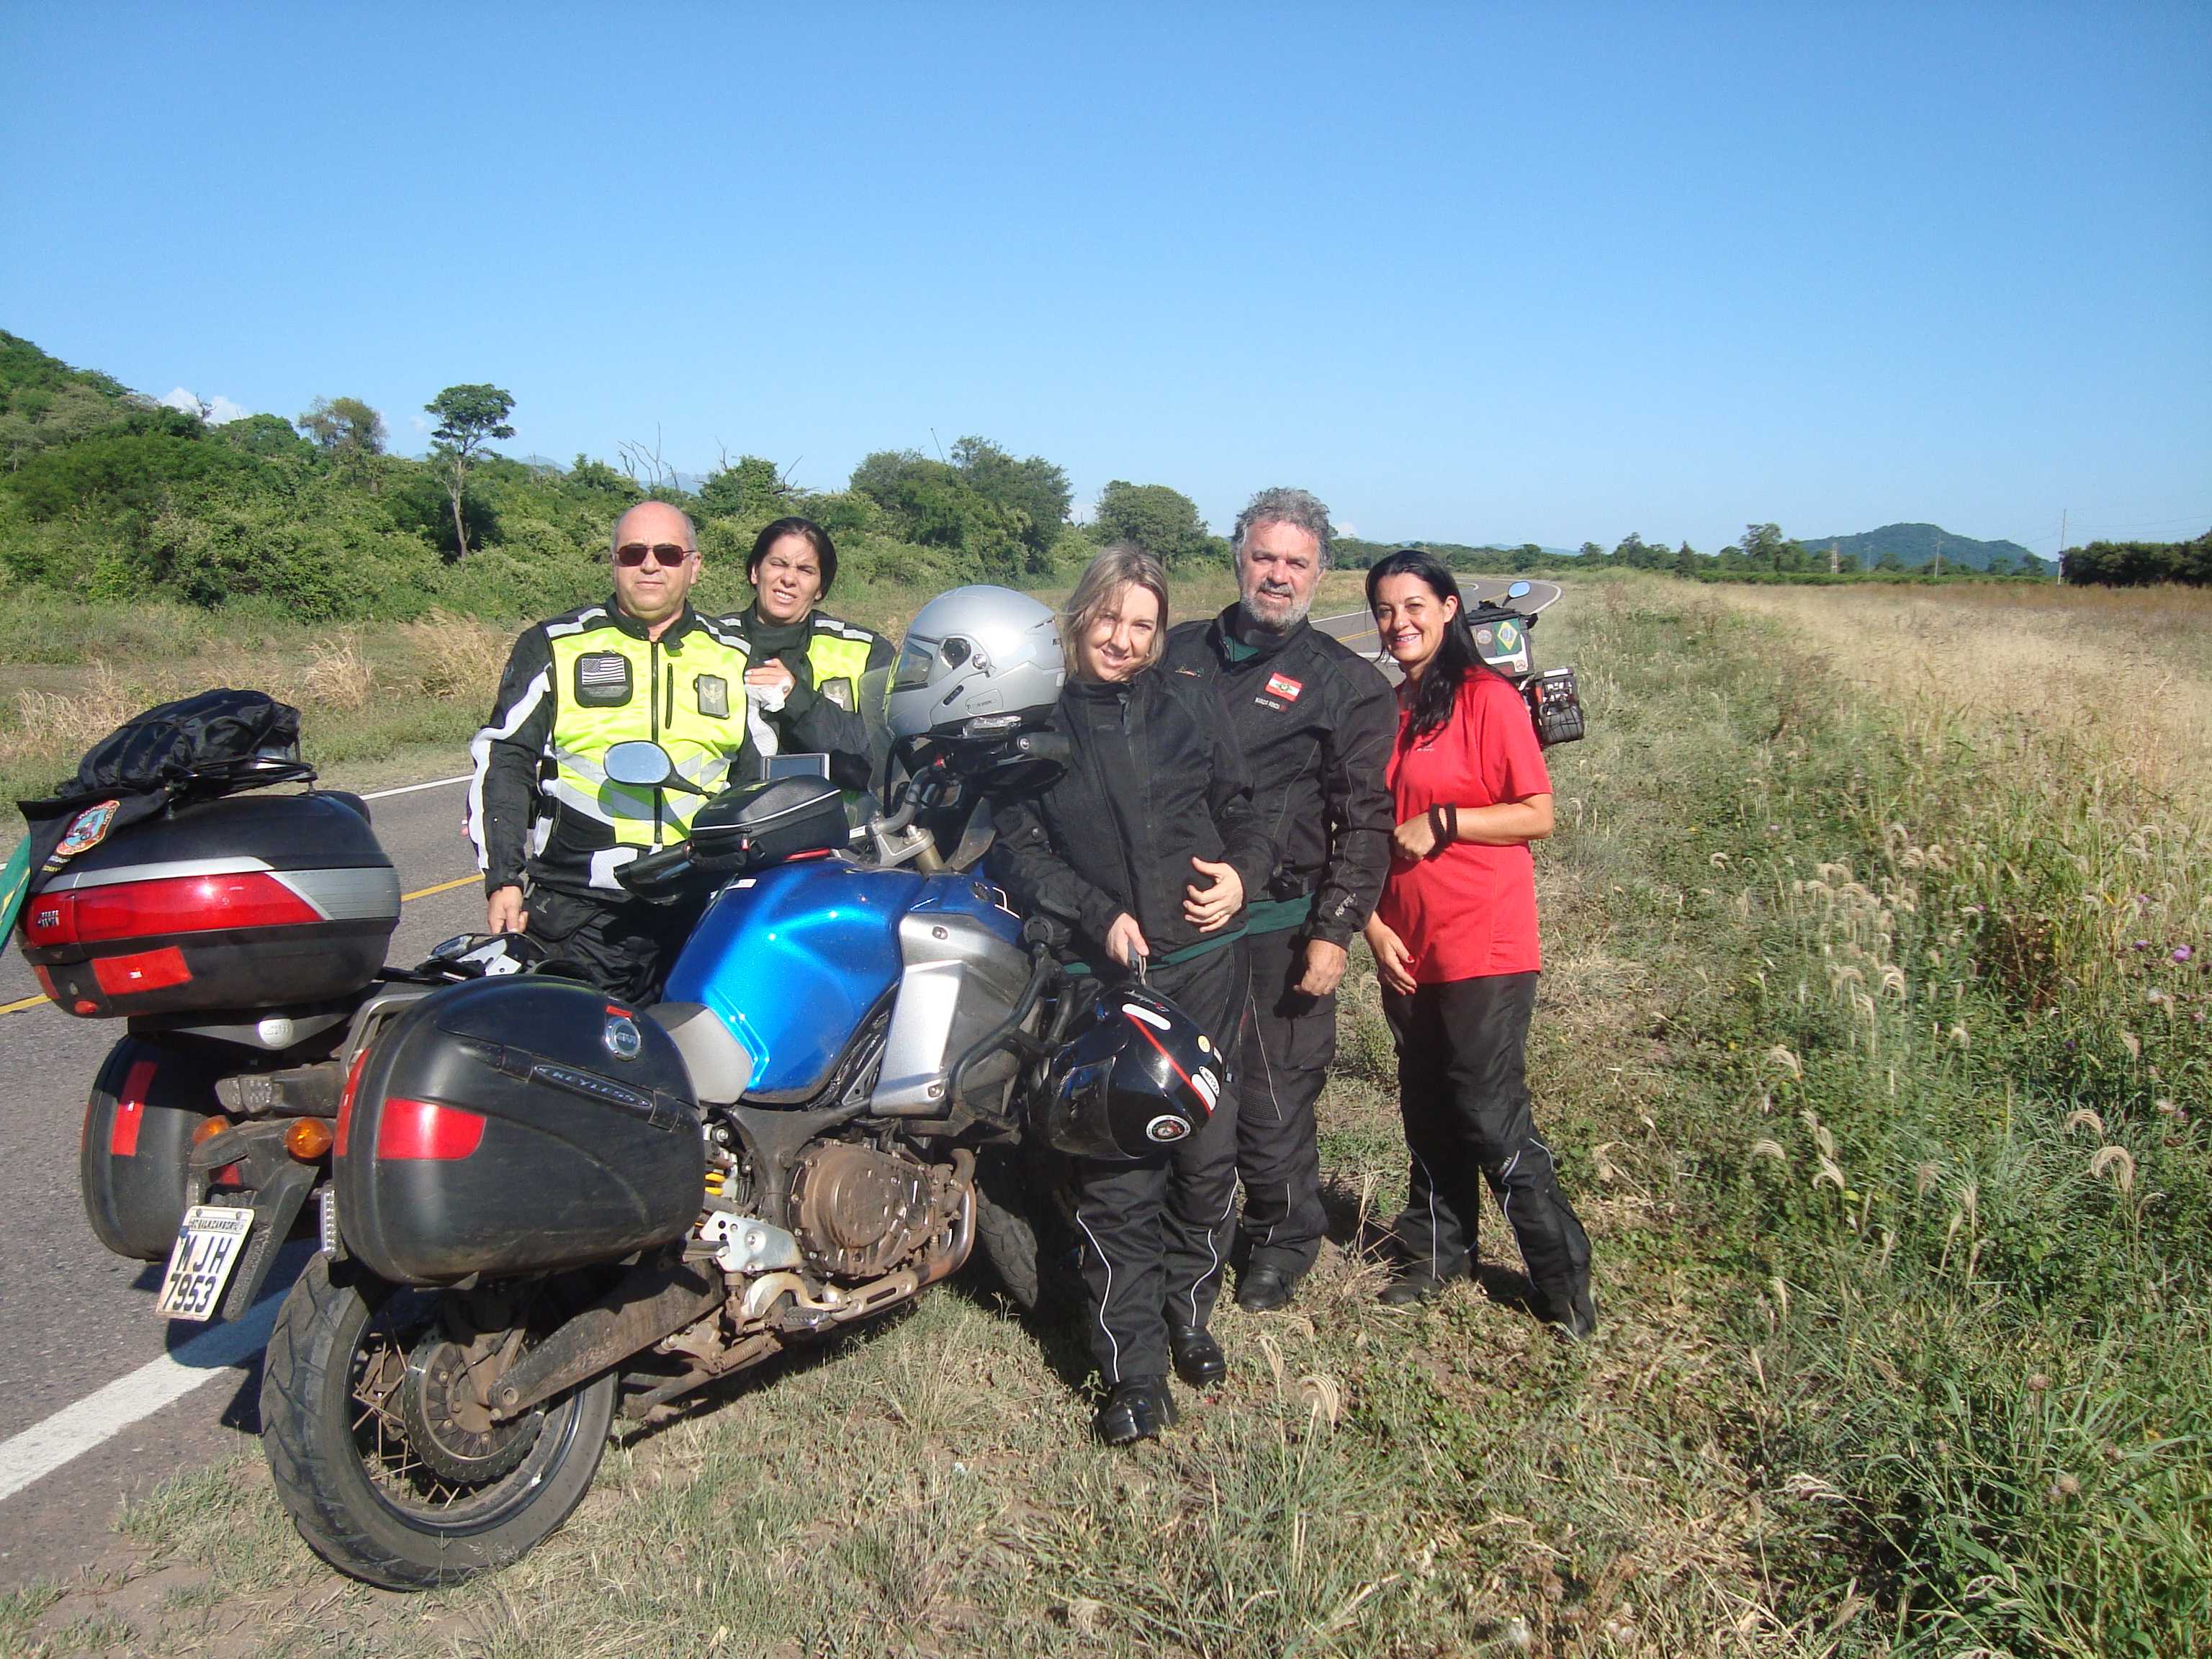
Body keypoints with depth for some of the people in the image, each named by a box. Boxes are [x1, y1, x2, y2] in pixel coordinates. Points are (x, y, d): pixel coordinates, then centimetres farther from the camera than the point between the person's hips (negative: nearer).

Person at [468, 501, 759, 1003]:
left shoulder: (734, 658, 14)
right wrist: (503, 880, -5)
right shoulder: (555, 647, 7)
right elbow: (501, 760, 3)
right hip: (577, 912, -2)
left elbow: (759, 775, 21)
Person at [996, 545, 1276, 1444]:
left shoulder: (1189, 703, 10)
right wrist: (1100, 916, -13)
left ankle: (1188, 1312, 31)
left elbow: (1241, 810, 15)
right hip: (1102, 971, -2)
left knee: (1207, 1152, 8)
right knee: (1116, 1174, -4)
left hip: (1206, 960, 2)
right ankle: (1133, 1370, 7)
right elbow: (1020, 848, -1)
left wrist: (1242, 873, -6)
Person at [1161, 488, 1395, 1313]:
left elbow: (1364, 821, -2)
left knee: (1272, 1096, 2)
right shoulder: (1182, 650, 13)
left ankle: (1283, 1240, 25)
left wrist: (1335, 929, -10)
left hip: (1274, 925, -4)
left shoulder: (1347, 682, 2)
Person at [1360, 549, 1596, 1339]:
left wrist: (1442, 822, -18)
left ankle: (1564, 1282, 12)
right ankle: (1437, 1254, 32)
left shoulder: (1488, 698, -9)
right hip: (1405, 949, 6)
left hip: (1484, 948, -6)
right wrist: (1374, 923, 2)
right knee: (1429, 1115, 16)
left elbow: (1536, 816, -10)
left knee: (1492, 1118, -4)